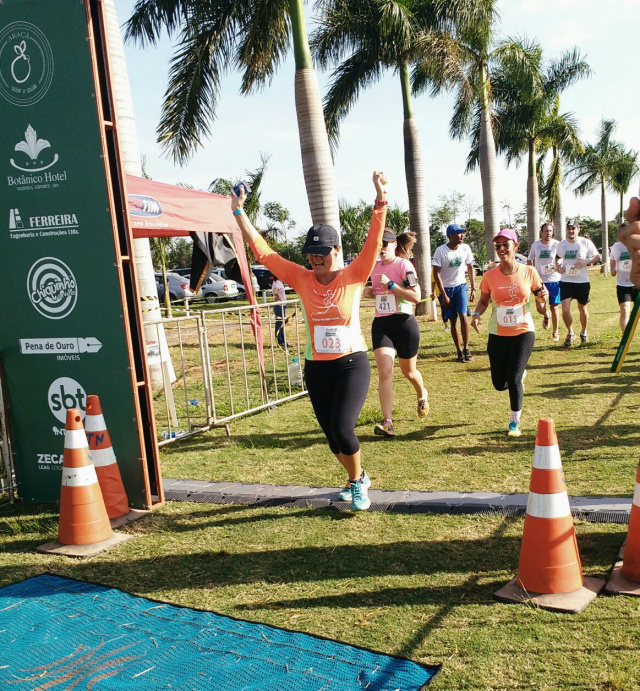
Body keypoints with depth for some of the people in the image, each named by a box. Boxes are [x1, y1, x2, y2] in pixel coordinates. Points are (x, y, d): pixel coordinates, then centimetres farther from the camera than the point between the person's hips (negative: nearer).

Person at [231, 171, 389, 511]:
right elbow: (262, 251, -1)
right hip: (316, 368, 4)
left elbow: (374, 241, -17)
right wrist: (239, 213, -4)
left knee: (342, 429, -17)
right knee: (332, 436, 11)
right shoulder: (302, 279, 0)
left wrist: (380, 200, -30)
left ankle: (357, 482, 13)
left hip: (352, 364, -3)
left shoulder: (353, 276, -5)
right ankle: (357, 478, 40)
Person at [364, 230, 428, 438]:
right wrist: (371, 292, 6)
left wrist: (390, 284, -23)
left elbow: (416, 297, -18)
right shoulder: (375, 267, 10)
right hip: (381, 324, 4)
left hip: (404, 322, -4)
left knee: (408, 371, 15)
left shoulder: (403, 265, -10)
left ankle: (422, 396, 49)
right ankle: (387, 422, -15)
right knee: (385, 371, -13)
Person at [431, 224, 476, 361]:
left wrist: (473, 288, 5)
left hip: (461, 286, 1)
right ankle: (459, 351, 12)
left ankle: (466, 348, -4)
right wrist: (444, 295, -13)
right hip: (446, 288, -1)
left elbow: (470, 268, 9)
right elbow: (436, 274, -11)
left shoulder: (465, 248, -3)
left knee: (463, 315, -15)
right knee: (453, 321, 3)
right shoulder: (440, 251, -13)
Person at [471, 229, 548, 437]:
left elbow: (540, 298, 7)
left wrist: (543, 297, -17)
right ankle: (520, 373, 45)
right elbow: (483, 301, 6)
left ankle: (515, 423, 9)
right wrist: (477, 314, -15)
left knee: (513, 379, -13)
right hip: (497, 334, 2)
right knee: (499, 384, 8)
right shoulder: (490, 275, -5)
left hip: (523, 332, -2)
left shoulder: (529, 272, -6)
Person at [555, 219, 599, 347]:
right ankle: (570, 333, 11)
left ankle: (583, 333, 35)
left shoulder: (586, 242, -6)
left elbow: (597, 256, 2)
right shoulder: (561, 244, 2)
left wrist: (586, 261, -17)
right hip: (566, 281, 1)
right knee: (565, 309, -11)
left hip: (582, 281, -1)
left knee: (582, 309, 13)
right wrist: (558, 265, -3)